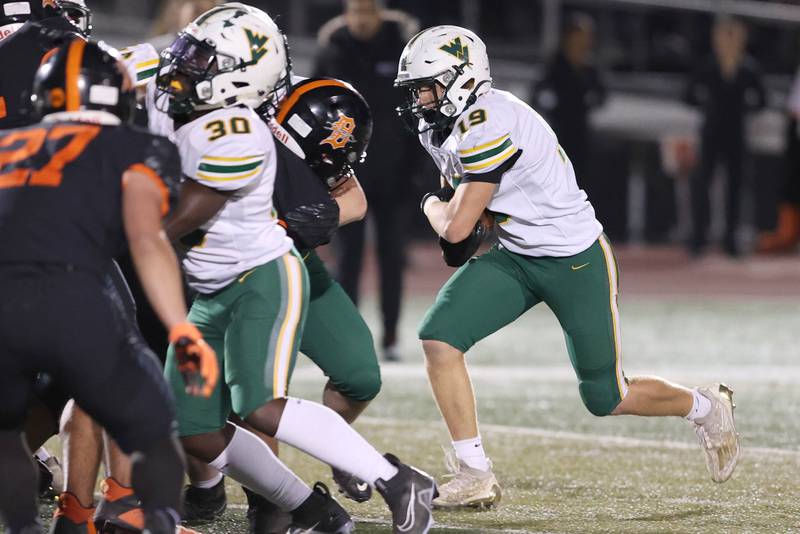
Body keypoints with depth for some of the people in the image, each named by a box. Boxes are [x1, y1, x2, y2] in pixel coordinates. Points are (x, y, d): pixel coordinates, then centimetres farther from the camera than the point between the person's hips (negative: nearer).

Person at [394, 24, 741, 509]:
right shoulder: (440, 129, 2)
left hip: (577, 260, -8)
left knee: (606, 398, 4)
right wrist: (454, 208, 1)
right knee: (439, 336, -13)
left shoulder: (487, 127, -27)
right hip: (515, 257, 8)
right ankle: (475, 477, -7)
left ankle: (707, 408, 34)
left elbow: (456, 227, -24)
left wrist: (433, 206, -2)